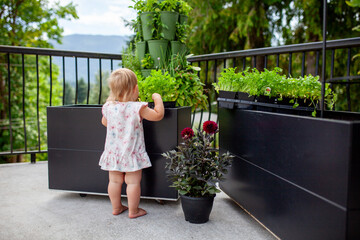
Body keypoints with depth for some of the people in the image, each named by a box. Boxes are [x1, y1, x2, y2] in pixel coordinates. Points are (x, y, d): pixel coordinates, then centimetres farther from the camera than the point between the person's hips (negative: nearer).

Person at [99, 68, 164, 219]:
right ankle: (133, 211, 17)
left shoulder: (108, 107, -3)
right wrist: (157, 98, 3)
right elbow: (158, 115, -10)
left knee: (114, 181, 15)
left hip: (113, 152, 5)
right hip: (131, 153, -5)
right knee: (133, 182, 6)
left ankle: (116, 208, 30)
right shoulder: (138, 108, -17)